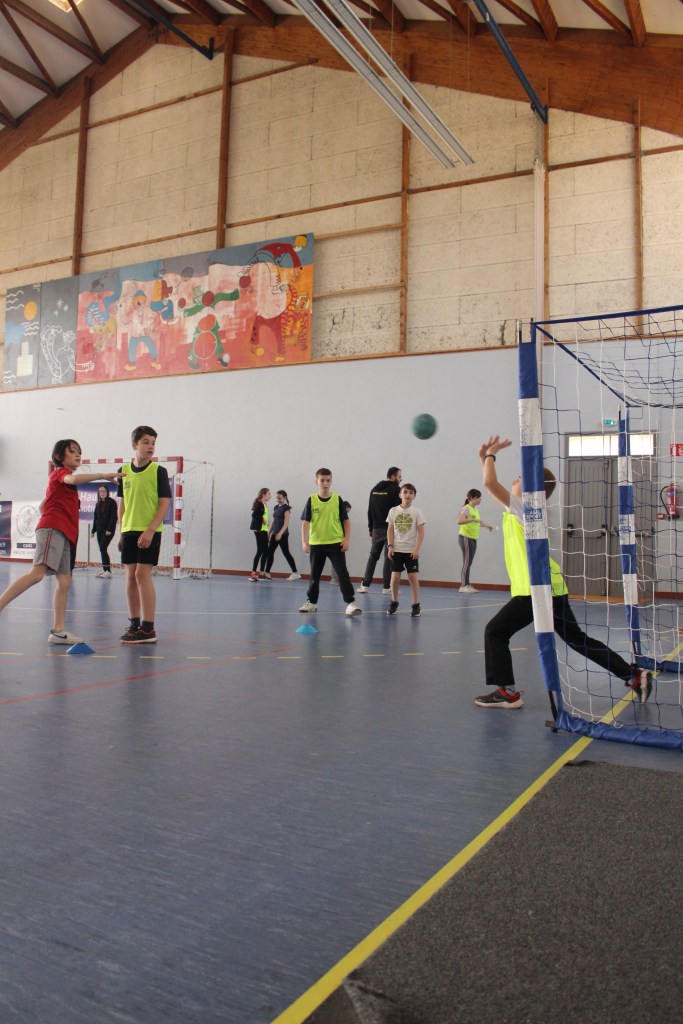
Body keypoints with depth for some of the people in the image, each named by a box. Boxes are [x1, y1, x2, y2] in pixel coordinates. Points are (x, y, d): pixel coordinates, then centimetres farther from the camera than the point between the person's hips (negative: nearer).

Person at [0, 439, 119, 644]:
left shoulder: (63, 476, 27)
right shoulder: (60, 472, 2)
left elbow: (43, 505, 32)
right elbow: (74, 478, -24)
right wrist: (102, 475, -28)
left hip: (65, 534, 9)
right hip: (53, 529, -9)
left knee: (64, 581, 3)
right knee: (37, 573, -24)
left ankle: (58, 631, 3)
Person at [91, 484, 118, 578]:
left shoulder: (112, 502, -5)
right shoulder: (98, 504, 14)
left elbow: (114, 517, -10)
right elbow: (95, 517, 19)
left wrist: (109, 529, -17)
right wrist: (94, 530, 15)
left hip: (108, 530, -7)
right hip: (100, 530, 7)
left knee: (103, 548, -15)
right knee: (102, 549, 5)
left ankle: (108, 571, -16)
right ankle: (104, 569, 9)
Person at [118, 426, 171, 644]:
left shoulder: (158, 471, -4)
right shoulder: (124, 471, 9)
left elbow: (164, 503, -8)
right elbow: (122, 503, 16)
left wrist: (150, 531, -16)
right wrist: (121, 531, 12)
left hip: (149, 531, -5)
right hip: (129, 531, 5)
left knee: (142, 574, -9)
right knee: (130, 576, 7)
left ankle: (148, 629, -5)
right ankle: (134, 623, 18)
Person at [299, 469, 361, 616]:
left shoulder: (337, 499, -2)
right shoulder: (312, 500, -1)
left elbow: (346, 521, 2)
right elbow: (305, 522, -1)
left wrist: (346, 539, -6)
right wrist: (304, 541, -9)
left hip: (336, 543, -2)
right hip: (316, 544, 2)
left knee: (342, 573, -7)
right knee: (314, 575, 12)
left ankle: (351, 602, -5)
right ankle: (311, 602, 26)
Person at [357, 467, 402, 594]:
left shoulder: (375, 489, 12)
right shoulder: (395, 489, -8)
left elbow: (370, 510, 13)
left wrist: (370, 528, 18)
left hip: (376, 529, 6)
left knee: (373, 556, 12)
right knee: (389, 558, 0)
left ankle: (365, 585, 7)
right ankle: (386, 587, 2)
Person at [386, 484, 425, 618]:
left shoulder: (416, 512, -2)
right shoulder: (393, 511, 3)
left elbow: (421, 532, -4)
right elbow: (390, 530, 5)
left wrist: (417, 549, -11)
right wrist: (390, 546, -4)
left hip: (411, 550, -1)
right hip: (396, 550, 1)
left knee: (413, 577, -2)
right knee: (395, 577, 2)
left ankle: (415, 605, 7)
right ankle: (394, 603, 17)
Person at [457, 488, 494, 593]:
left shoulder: (475, 509, 14)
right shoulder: (466, 508, -13)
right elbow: (459, 521, -29)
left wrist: (485, 525, 26)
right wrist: (473, 519, -34)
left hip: (473, 538, 9)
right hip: (465, 537, -9)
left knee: (469, 563, 9)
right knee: (467, 562, -9)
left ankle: (466, 585, 13)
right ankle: (464, 586, -6)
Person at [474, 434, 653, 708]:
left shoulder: (526, 508, -9)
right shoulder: (520, 509, 16)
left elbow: (490, 483, -17)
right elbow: (493, 487, 26)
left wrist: (491, 454, -3)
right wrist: (486, 457, 18)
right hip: (549, 588, 10)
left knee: (495, 631, -6)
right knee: (577, 639, 17)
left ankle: (506, 692, -5)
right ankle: (635, 675, 22)